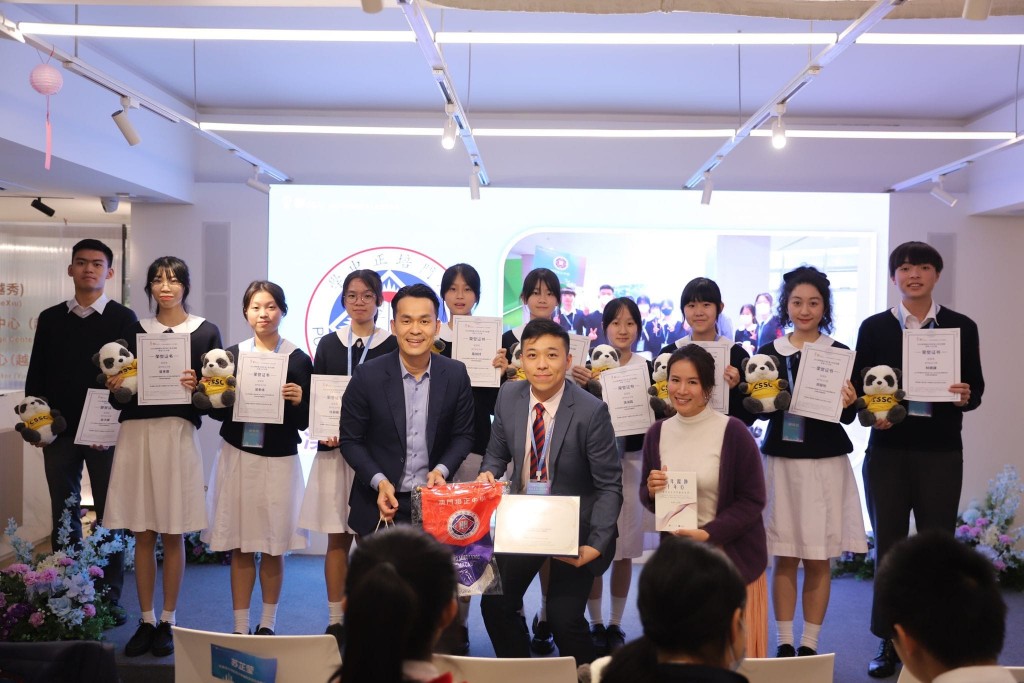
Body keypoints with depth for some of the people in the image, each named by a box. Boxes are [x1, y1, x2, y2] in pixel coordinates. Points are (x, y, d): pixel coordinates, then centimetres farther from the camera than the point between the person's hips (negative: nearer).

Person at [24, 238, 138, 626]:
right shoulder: (50, 318, 10)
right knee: (64, 515, 8)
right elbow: (36, 375, 11)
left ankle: (110, 598, 9)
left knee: (110, 516, 3)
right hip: (59, 431, 3)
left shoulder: (123, 318, 1)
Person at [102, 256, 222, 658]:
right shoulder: (135, 331, 10)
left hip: (179, 435, -2)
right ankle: (146, 621, 18)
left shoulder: (206, 332, 4)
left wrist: (196, 386, -17)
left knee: (173, 535, 4)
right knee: (143, 534, 7)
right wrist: (115, 388, -9)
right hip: (137, 434, 2)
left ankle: (168, 622, 16)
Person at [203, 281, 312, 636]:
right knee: (240, 547, 6)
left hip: (279, 460, -1)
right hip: (238, 457, 1)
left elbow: (304, 421, -2)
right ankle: (240, 627, 18)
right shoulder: (232, 355, 4)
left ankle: (268, 623, 25)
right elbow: (216, 410, 6)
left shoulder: (298, 360, -2)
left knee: (274, 547, 7)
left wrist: (297, 400, -21)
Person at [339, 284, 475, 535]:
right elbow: (350, 440, -4)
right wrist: (379, 481, -17)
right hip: (380, 505, -1)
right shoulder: (368, 375, -10)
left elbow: (463, 435, 4)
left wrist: (441, 470, -13)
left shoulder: (456, 374, -4)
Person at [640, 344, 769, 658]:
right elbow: (645, 496, 12)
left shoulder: (733, 432, -12)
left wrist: (708, 533, -19)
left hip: (731, 558, -3)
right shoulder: (657, 433, 3)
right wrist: (651, 491, -11)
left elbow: (752, 500, -10)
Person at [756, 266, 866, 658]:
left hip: (825, 463, -1)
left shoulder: (840, 354, 1)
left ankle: (810, 644, 18)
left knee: (818, 560, 5)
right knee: (784, 558, 5)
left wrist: (847, 403, -20)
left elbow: (849, 417, 1)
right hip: (781, 461, 1)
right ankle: (784, 643, 17)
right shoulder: (769, 353, 4)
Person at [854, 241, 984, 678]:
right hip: (887, 450, 0)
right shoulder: (874, 327, 5)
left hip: (940, 451, 0)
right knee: (888, 545, 6)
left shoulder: (961, 327, 5)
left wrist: (966, 396, -16)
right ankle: (889, 642, 16)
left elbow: (975, 388, 5)